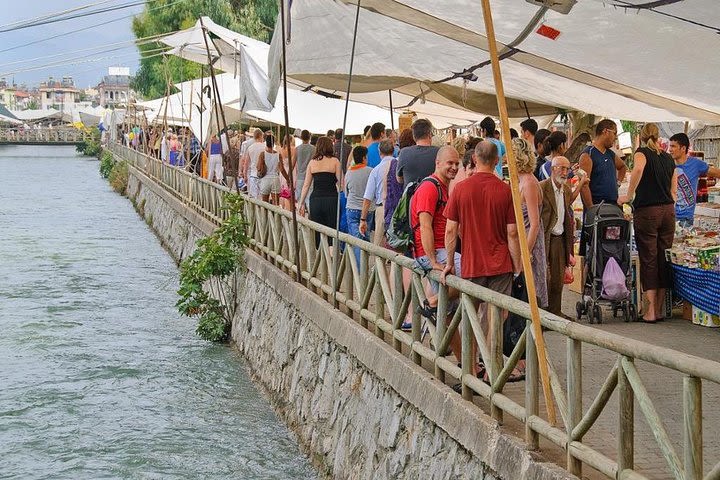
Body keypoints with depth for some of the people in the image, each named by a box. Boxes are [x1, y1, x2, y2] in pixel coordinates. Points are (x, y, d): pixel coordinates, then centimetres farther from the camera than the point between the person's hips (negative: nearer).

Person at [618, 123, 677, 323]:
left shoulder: (642, 153, -2)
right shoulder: (668, 158, 14)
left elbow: (638, 168, -26)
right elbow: (674, 191, 14)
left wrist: (628, 196, -18)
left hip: (647, 211, -5)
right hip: (668, 210, 5)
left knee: (648, 260, 0)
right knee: (663, 259, 8)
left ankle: (651, 310, -1)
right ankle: (660, 309, 13)